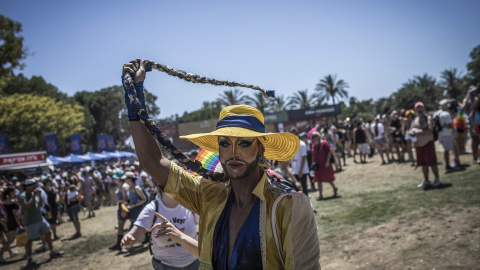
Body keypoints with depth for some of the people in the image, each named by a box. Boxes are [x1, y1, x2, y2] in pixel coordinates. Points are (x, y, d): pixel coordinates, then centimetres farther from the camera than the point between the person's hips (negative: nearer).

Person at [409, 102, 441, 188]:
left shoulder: (428, 118, -6)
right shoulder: (414, 120, 14)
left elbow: (430, 130, -18)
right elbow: (410, 131, 13)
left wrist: (419, 132, -20)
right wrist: (412, 132, -9)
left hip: (428, 143, -6)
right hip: (418, 144, 6)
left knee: (432, 162, -3)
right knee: (423, 164, 11)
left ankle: (437, 179, 9)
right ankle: (426, 180, 19)